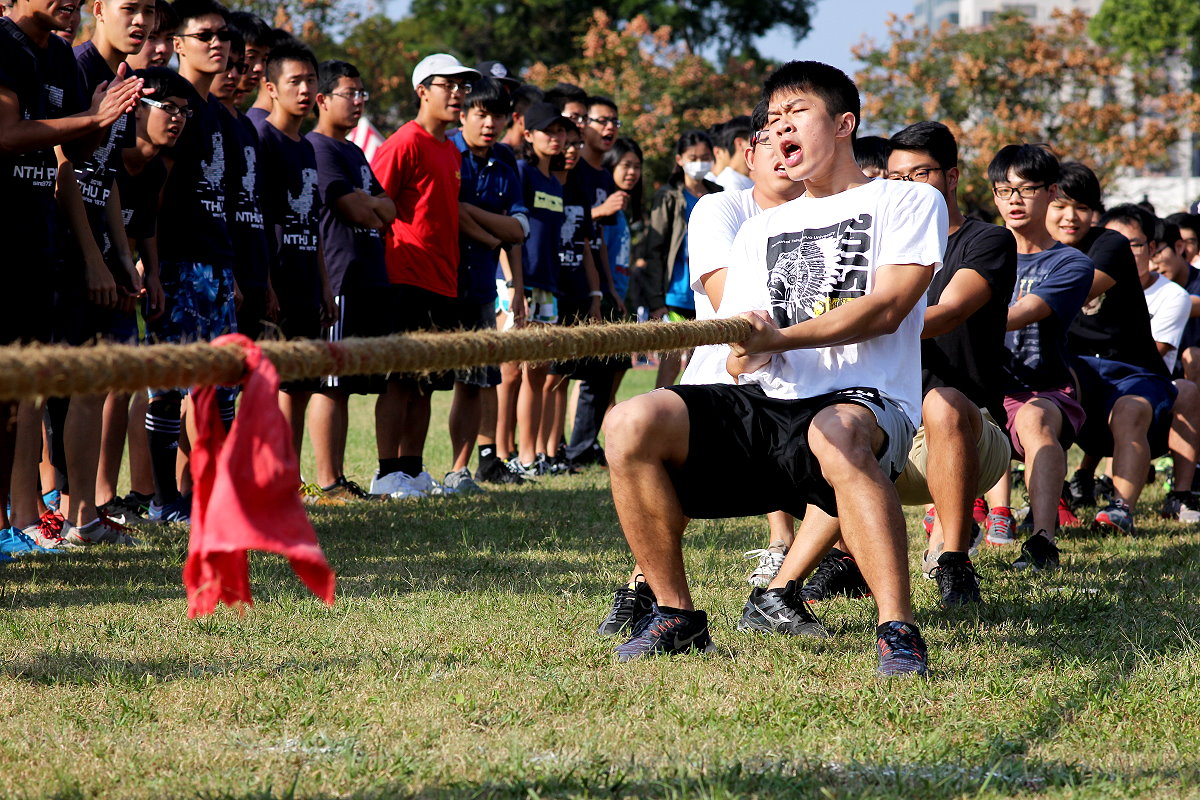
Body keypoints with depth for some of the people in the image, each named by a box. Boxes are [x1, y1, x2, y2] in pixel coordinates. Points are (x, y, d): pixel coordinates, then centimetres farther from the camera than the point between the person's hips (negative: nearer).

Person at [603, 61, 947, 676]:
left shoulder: (907, 201, 10)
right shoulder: (760, 230, 26)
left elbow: (886, 308, -7)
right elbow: (743, 352, 17)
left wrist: (777, 338, -18)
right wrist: (742, 355, -10)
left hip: (862, 402, -5)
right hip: (764, 408, 6)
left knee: (835, 433, -43)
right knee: (631, 424, -20)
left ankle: (898, 633, -42)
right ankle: (675, 616, -8)